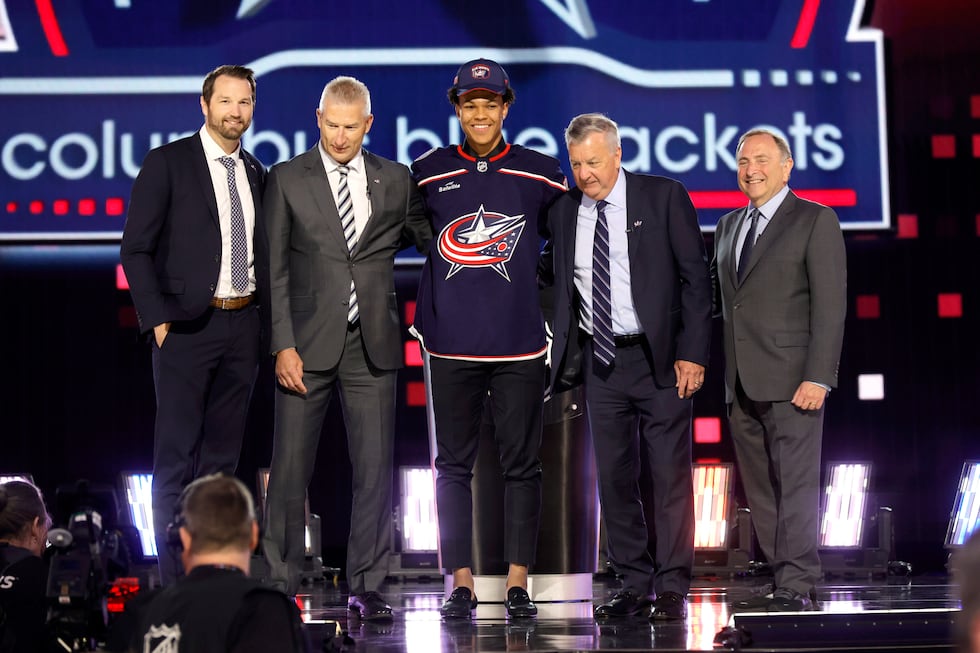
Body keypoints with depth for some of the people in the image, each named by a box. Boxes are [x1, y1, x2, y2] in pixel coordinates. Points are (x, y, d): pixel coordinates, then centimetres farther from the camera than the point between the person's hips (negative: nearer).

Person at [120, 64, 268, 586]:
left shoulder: (256, 173, 13)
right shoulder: (168, 163, -3)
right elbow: (136, 250, -5)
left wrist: (263, 316, 6)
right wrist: (158, 319, -12)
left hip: (241, 325, 5)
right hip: (187, 327, -5)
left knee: (222, 455, 9)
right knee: (177, 457, -4)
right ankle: (176, 580, -1)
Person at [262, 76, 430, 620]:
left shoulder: (395, 180, 8)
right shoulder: (288, 179, 3)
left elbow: (425, 236, 16)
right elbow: (275, 270, 0)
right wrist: (283, 345, -7)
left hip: (372, 345, 2)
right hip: (308, 344, -2)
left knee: (375, 468, 3)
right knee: (290, 470, 1)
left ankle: (367, 586, 12)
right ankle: (280, 584, 11)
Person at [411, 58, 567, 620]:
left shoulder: (540, 173, 5)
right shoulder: (428, 172, 6)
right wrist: (420, 320, 13)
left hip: (520, 343, 0)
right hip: (450, 343, 1)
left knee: (522, 464, 2)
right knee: (454, 464, 3)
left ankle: (518, 583, 8)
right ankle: (462, 583, 9)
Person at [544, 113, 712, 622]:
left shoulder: (664, 197, -4)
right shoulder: (564, 211, 8)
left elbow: (695, 276, -5)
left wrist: (692, 352, -11)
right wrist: (566, 354, 5)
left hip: (660, 358, -4)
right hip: (601, 361, 4)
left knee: (670, 475, -2)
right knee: (614, 478, 6)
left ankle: (672, 588, 5)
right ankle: (634, 585, 15)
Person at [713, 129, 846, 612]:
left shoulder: (815, 221, -1)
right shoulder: (728, 226, 20)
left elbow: (830, 304, -8)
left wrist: (818, 377, -16)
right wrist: (725, 375, 11)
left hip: (791, 381, -7)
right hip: (741, 383, 7)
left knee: (796, 485, -8)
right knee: (760, 491, 6)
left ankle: (797, 587, -7)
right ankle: (783, 579, 12)